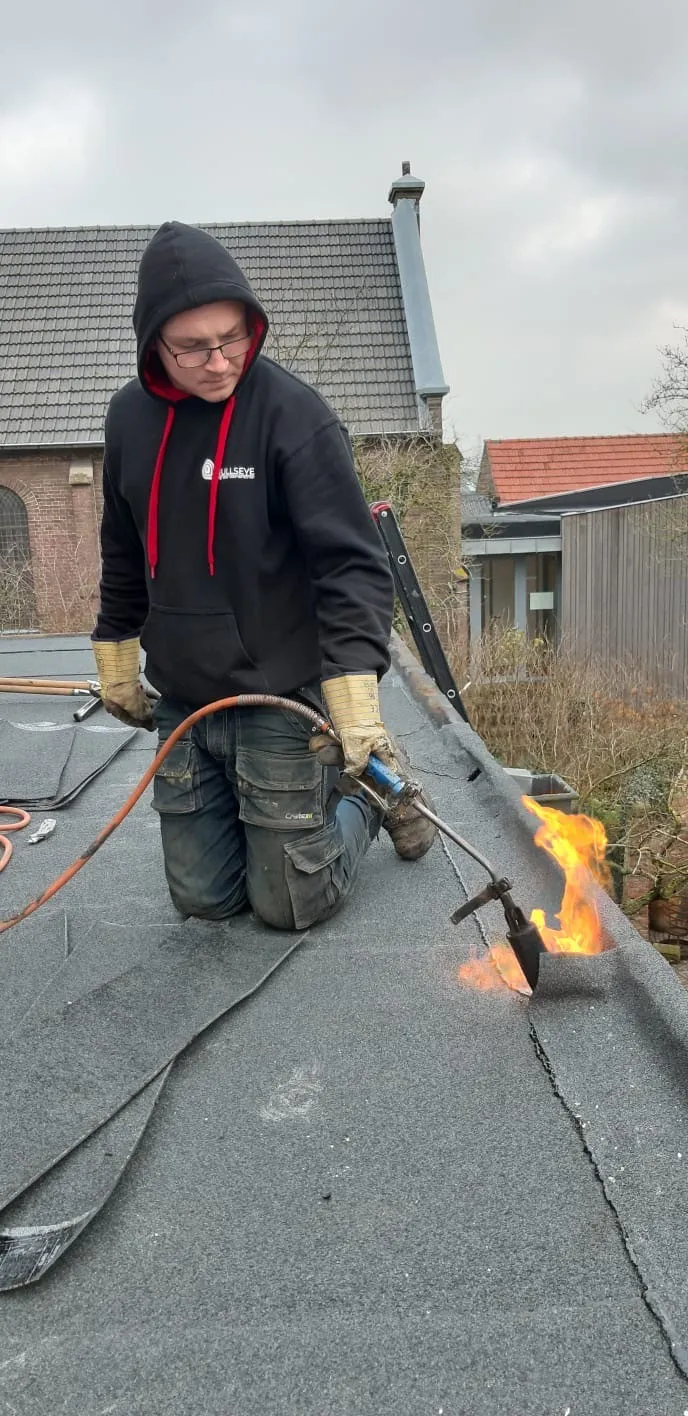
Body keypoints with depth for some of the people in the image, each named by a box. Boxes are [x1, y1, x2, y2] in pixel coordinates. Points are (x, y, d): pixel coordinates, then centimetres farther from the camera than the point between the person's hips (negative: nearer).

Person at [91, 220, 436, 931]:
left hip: (284, 701, -5)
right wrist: (116, 662, 19)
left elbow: (352, 564, -19)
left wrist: (355, 707, -27)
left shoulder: (293, 412, -15)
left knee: (288, 904, 5)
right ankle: (310, 801, 37)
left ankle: (375, 786, 29)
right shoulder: (130, 418, 3)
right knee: (203, 899, 14)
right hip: (181, 705, 5)